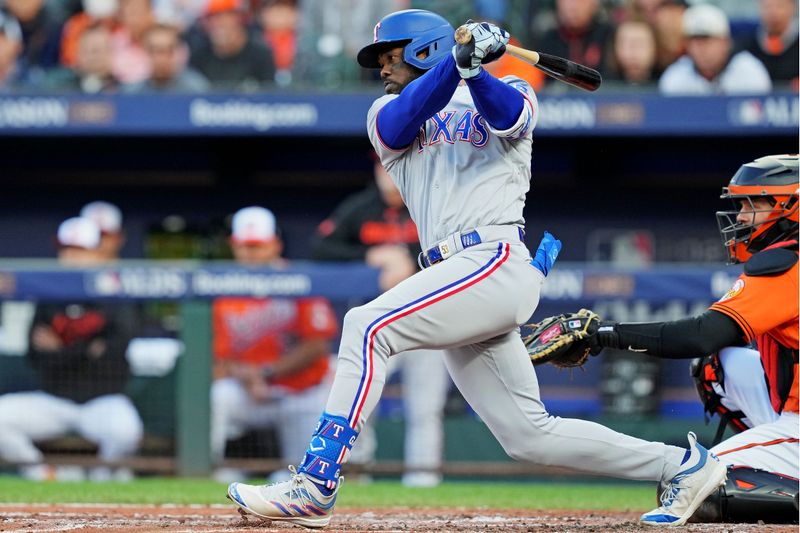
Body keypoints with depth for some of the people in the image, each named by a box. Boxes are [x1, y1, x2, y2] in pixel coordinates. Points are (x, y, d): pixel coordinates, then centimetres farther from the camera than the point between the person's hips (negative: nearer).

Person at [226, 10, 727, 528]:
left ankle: (315, 486, -28)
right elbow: (403, 118, -2)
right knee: (530, 435, 5)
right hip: (460, 276, 7)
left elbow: (508, 115, -13)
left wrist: (474, 69, -33)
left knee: (367, 327, -23)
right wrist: (458, 60, -18)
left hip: (496, 264, -7)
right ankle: (683, 464, 17)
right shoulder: (388, 114, 23)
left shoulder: (508, 93, 12)